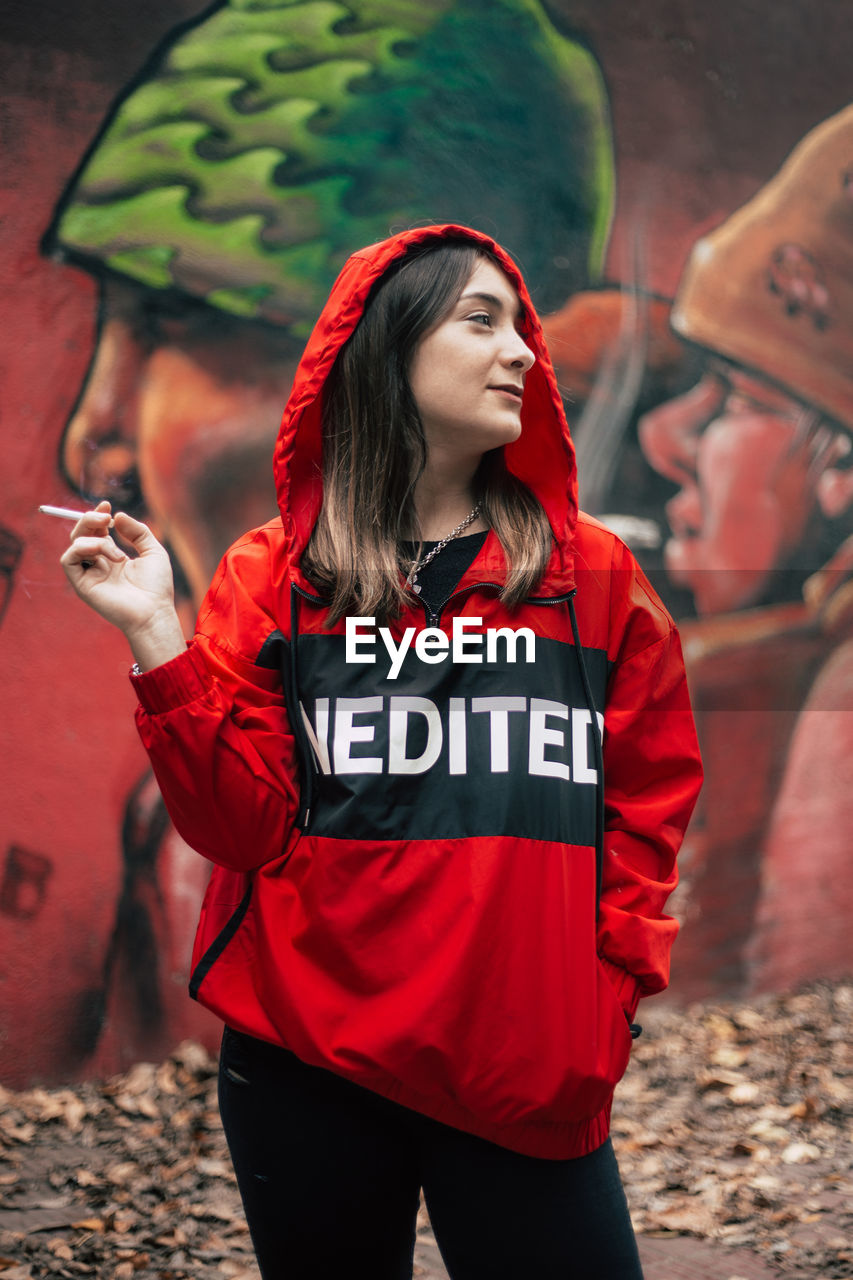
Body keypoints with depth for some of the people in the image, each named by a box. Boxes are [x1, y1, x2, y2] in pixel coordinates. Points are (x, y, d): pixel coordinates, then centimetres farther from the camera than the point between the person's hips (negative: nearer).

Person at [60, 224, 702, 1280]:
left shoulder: (593, 574, 6)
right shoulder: (275, 576, 3)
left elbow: (647, 808, 9)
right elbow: (244, 825, -3)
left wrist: (606, 1002, -1)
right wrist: (155, 637, -11)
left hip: (531, 1083, 1)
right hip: (306, 1064, 0)